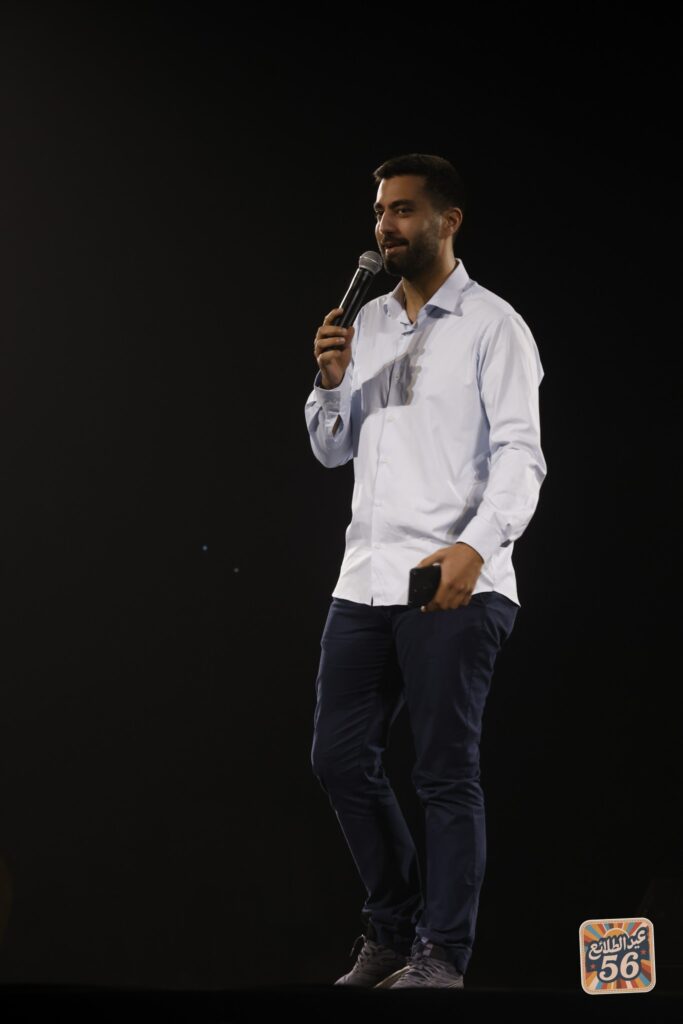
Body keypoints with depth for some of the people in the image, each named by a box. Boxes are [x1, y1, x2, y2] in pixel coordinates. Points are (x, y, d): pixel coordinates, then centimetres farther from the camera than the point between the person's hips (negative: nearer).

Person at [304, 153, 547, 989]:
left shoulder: (491, 325, -3)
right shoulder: (368, 324, 17)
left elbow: (520, 455, -11)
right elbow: (331, 449, 22)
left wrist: (475, 545, -27)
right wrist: (331, 383, 0)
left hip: (454, 585, -7)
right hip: (366, 578, 7)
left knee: (445, 774, -5)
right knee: (339, 758, 7)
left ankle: (440, 955, 2)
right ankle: (390, 930, 22)